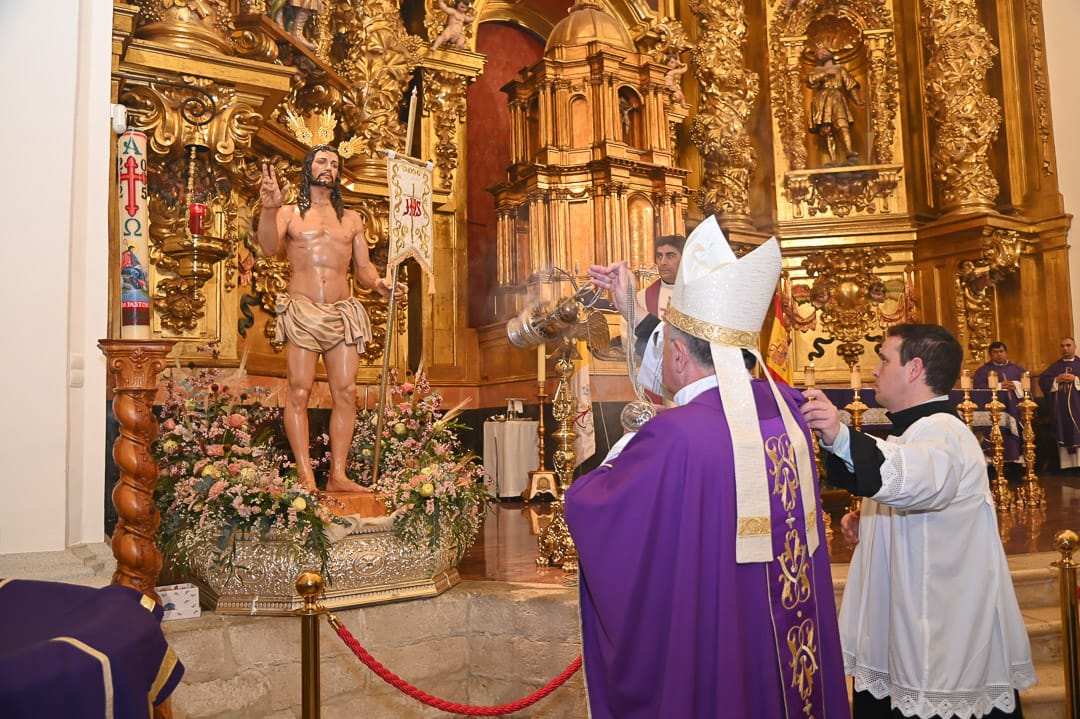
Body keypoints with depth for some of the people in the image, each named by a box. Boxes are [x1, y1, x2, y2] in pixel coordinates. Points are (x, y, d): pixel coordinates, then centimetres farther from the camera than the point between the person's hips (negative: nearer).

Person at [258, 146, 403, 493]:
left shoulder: (351, 219, 19)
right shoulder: (289, 214, 10)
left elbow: (363, 266, 17)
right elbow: (269, 247, -9)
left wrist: (378, 283, -5)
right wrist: (269, 208, -26)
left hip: (342, 312, 3)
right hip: (302, 311, -3)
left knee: (346, 393, -3)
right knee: (299, 393, -7)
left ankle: (337, 475, 3)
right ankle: (306, 477, -3)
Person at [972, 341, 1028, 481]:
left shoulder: (1017, 369, 20)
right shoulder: (983, 370, 12)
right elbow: (978, 387, -4)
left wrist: (1015, 385, -10)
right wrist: (999, 386, -11)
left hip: (1015, 410, 3)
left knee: (1016, 440, -5)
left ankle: (1017, 467, -3)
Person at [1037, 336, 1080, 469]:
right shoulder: (1055, 366, 16)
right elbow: (1042, 380, 7)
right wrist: (1056, 380, -8)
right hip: (1060, 407, 3)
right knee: (1063, 434, 1)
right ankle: (1066, 464, 3)